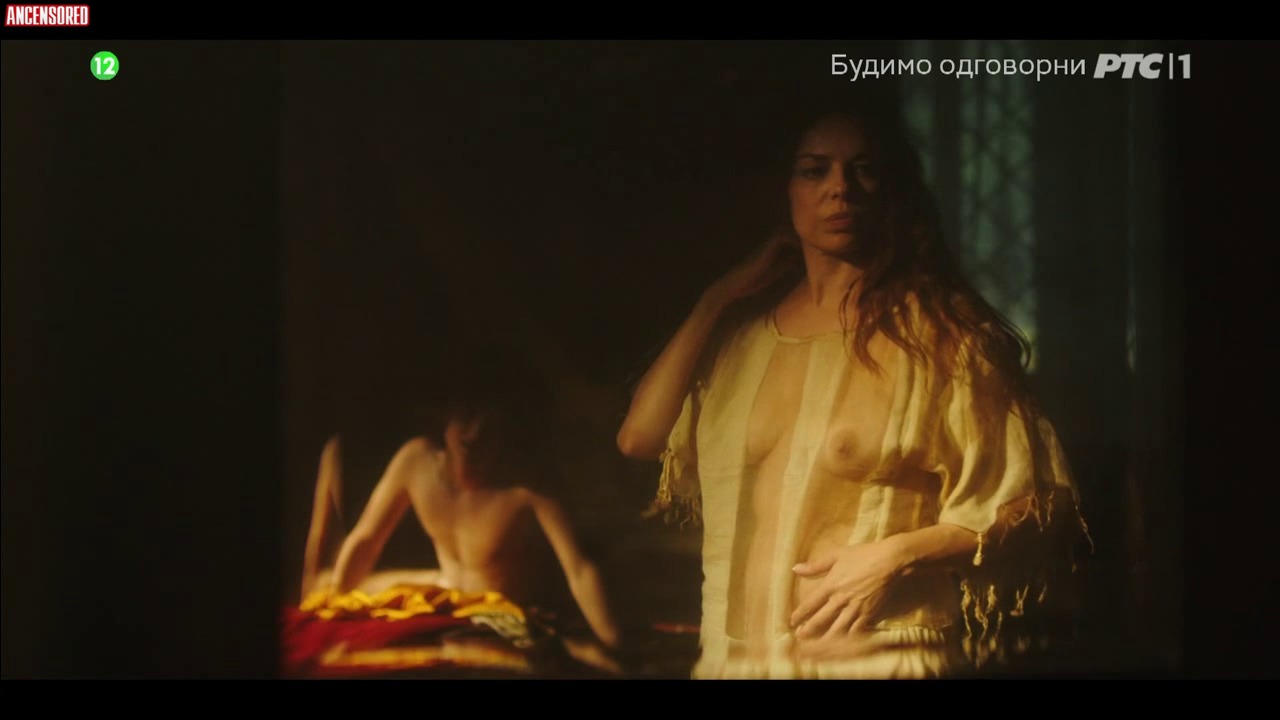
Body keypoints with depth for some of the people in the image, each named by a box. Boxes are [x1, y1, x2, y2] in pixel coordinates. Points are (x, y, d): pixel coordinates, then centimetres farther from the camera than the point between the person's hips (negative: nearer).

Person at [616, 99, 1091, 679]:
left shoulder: (938, 331, -5)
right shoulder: (742, 327, 9)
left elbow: (1028, 507, -5)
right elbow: (639, 438, -2)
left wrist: (898, 554, -19)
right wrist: (718, 297, 3)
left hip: (878, 659, -4)